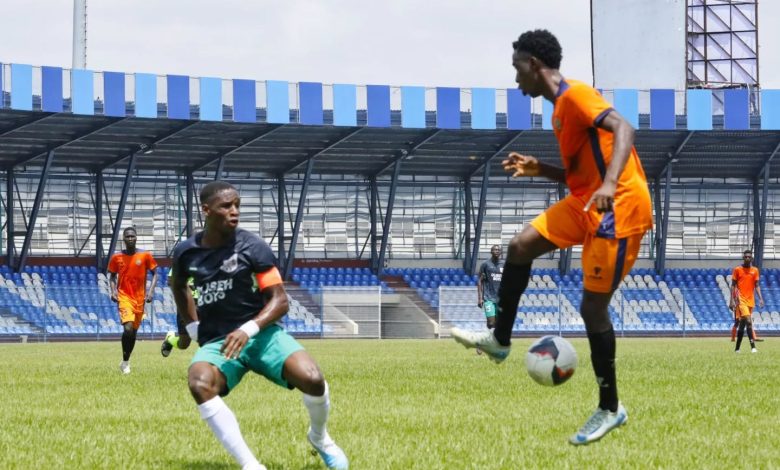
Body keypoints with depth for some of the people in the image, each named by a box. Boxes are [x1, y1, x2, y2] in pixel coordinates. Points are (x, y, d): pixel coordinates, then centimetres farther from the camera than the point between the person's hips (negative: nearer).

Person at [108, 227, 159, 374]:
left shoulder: (145, 256, 0)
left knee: (134, 331, 11)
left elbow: (154, 274, 5)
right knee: (128, 328, -21)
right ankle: (125, 362, -8)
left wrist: (151, 291, -8)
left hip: (139, 298, 2)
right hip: (124, 297, -2)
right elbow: (112, 276, 12)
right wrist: (113, 290, -5)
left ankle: (126, 361, 29)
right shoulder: (117, 257, 1)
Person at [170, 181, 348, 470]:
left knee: (312, 379, -27)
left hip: (261, 333, -1)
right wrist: (192, 327, 17)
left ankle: (319, 438, 10)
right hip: (216, 342, 1)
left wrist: (247, 330, -27)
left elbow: (280, 300, -12)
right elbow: (179, 286, 25)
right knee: (199, 384, -35)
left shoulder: (252, 247, -9)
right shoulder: (186, 253, 0)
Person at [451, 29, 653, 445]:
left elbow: (623, 128, -30)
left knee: (592, 307, -5)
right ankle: (499, 340, 16)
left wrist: (610, 184, -43)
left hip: (619, 207, -9)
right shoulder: (561, 106, 17)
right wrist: (539, 169, 12)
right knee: (520, 246, 5)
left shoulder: (575, 95, -14)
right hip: (588, 202, 9)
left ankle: (610, 409, 6)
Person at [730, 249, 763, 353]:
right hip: (741, 300, -5)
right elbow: (733, 285, 0)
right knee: (748, 322, -20)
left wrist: (760, 298, -4)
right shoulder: (737, 270, 0)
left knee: (742, 324, 10)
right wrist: (732, 300, -7)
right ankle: (753, 347, -26)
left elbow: (756, 285, 10)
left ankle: (737, 348, 19)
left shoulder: (755, 270, 10)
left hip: (750, 300, 5)